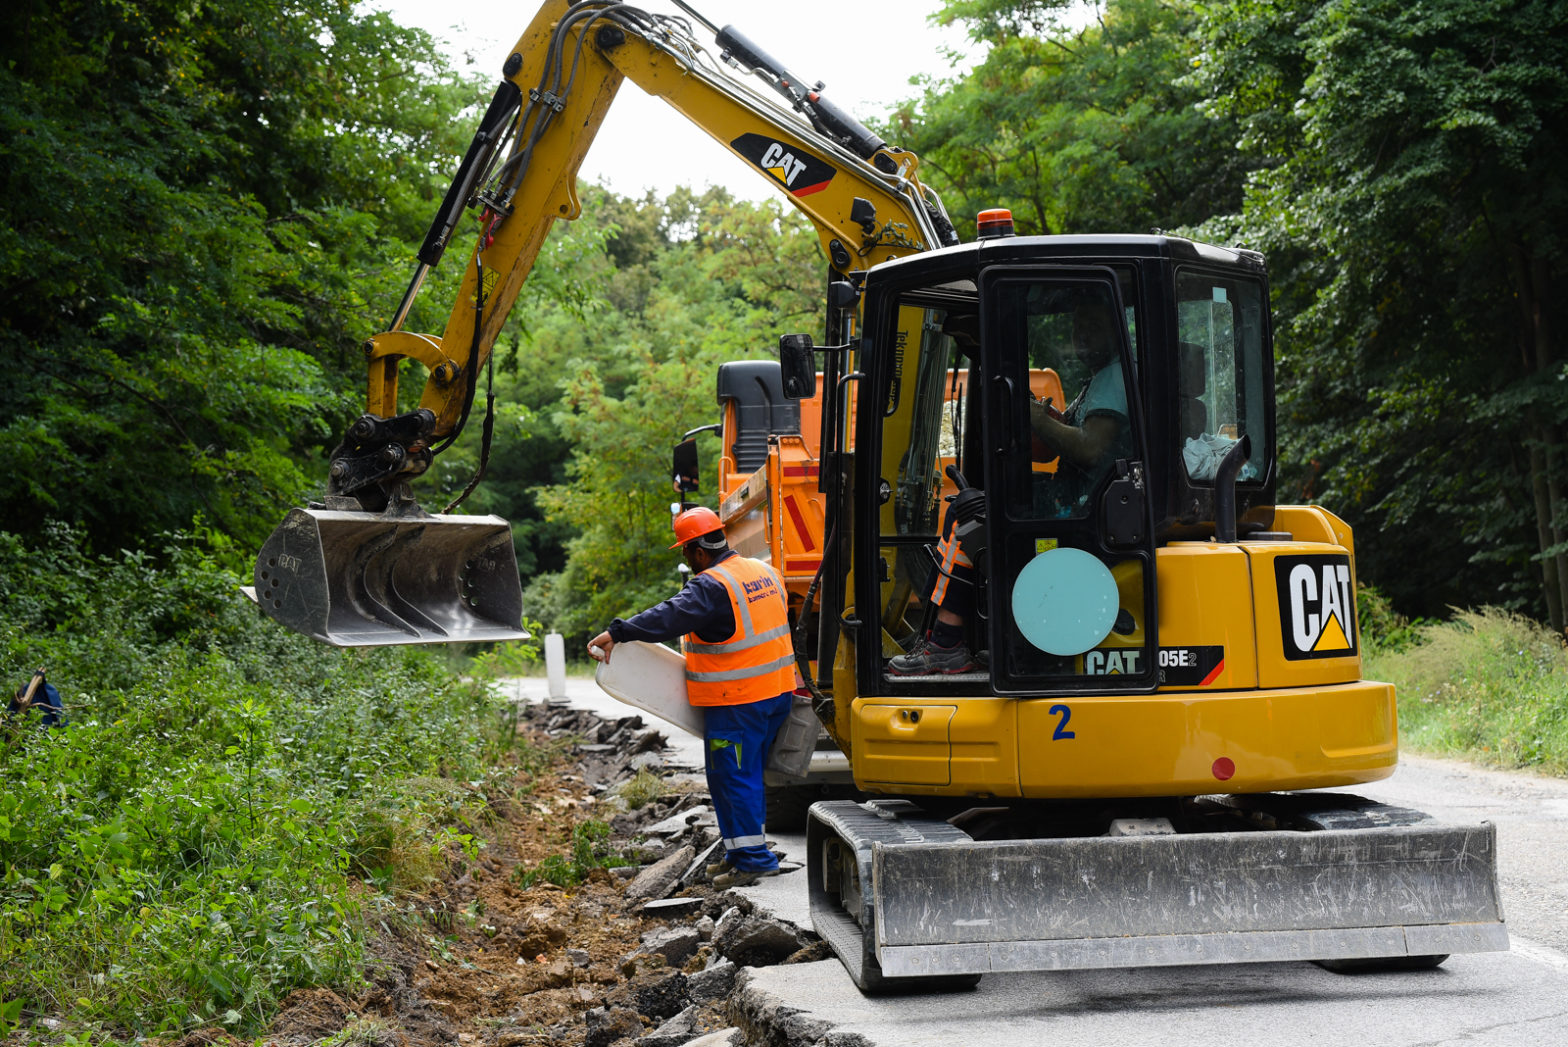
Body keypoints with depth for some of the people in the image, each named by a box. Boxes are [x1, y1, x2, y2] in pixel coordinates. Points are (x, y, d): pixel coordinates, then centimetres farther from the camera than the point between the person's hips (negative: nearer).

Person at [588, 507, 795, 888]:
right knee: (748, 773, 17)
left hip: (736, 701, -9)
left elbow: (669, 617, -31)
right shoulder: (764, 572, 11)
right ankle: (743, 851, 23)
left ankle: (753, 858, -1)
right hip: (777, 692, 9)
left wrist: (617, 633, -36)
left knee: (732, 776, -2)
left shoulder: (712, 586, -18)